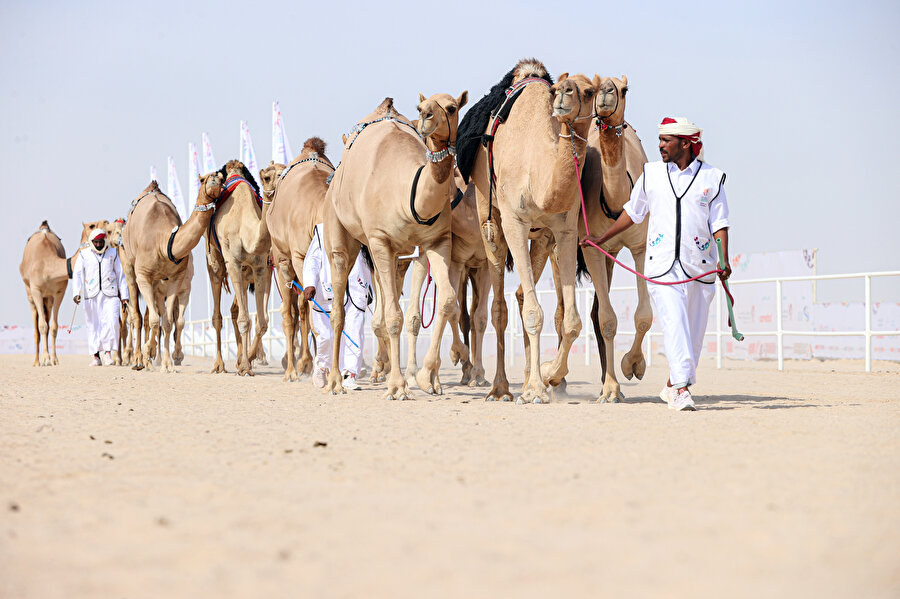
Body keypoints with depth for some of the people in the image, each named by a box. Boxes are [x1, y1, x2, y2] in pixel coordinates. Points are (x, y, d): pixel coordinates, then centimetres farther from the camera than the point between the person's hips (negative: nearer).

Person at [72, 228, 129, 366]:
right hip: (91, 295, 0)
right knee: (93, 325, -1)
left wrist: (124, 296, 8)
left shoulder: (113, 253, 9)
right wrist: (77, 293, -15)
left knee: (112, 322, -15)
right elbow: (77, 274, -1)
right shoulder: (84, 254, 6)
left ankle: (107, 351, -4)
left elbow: (120, 275, 12)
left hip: (110, 294, 0)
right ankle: (96, 355, 6)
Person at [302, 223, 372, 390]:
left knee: (354, 333, -10)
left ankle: (350, 375, -8)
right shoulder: (321, 231, 9)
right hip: (328, 292, -2)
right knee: (326, 333, -3)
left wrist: (369, 291, 26)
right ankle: (322, 365, 25)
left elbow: (367, 263, 25)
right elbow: (312, 260, 3)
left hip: (356, 293, 2)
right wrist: (309, 284, -11)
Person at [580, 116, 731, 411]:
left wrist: (724, 260, -10)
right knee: (673, 321, -17)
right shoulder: (651, 174, 10)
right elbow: (632, 212, 22)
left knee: (693, 330, 5)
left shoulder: (712, 177, 5)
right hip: (662, 265, 0)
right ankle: (682, 389, -23)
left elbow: (719, 223, 3)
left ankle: (672, 386, 24)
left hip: (699, 266, 0)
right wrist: (601, 239, 24)